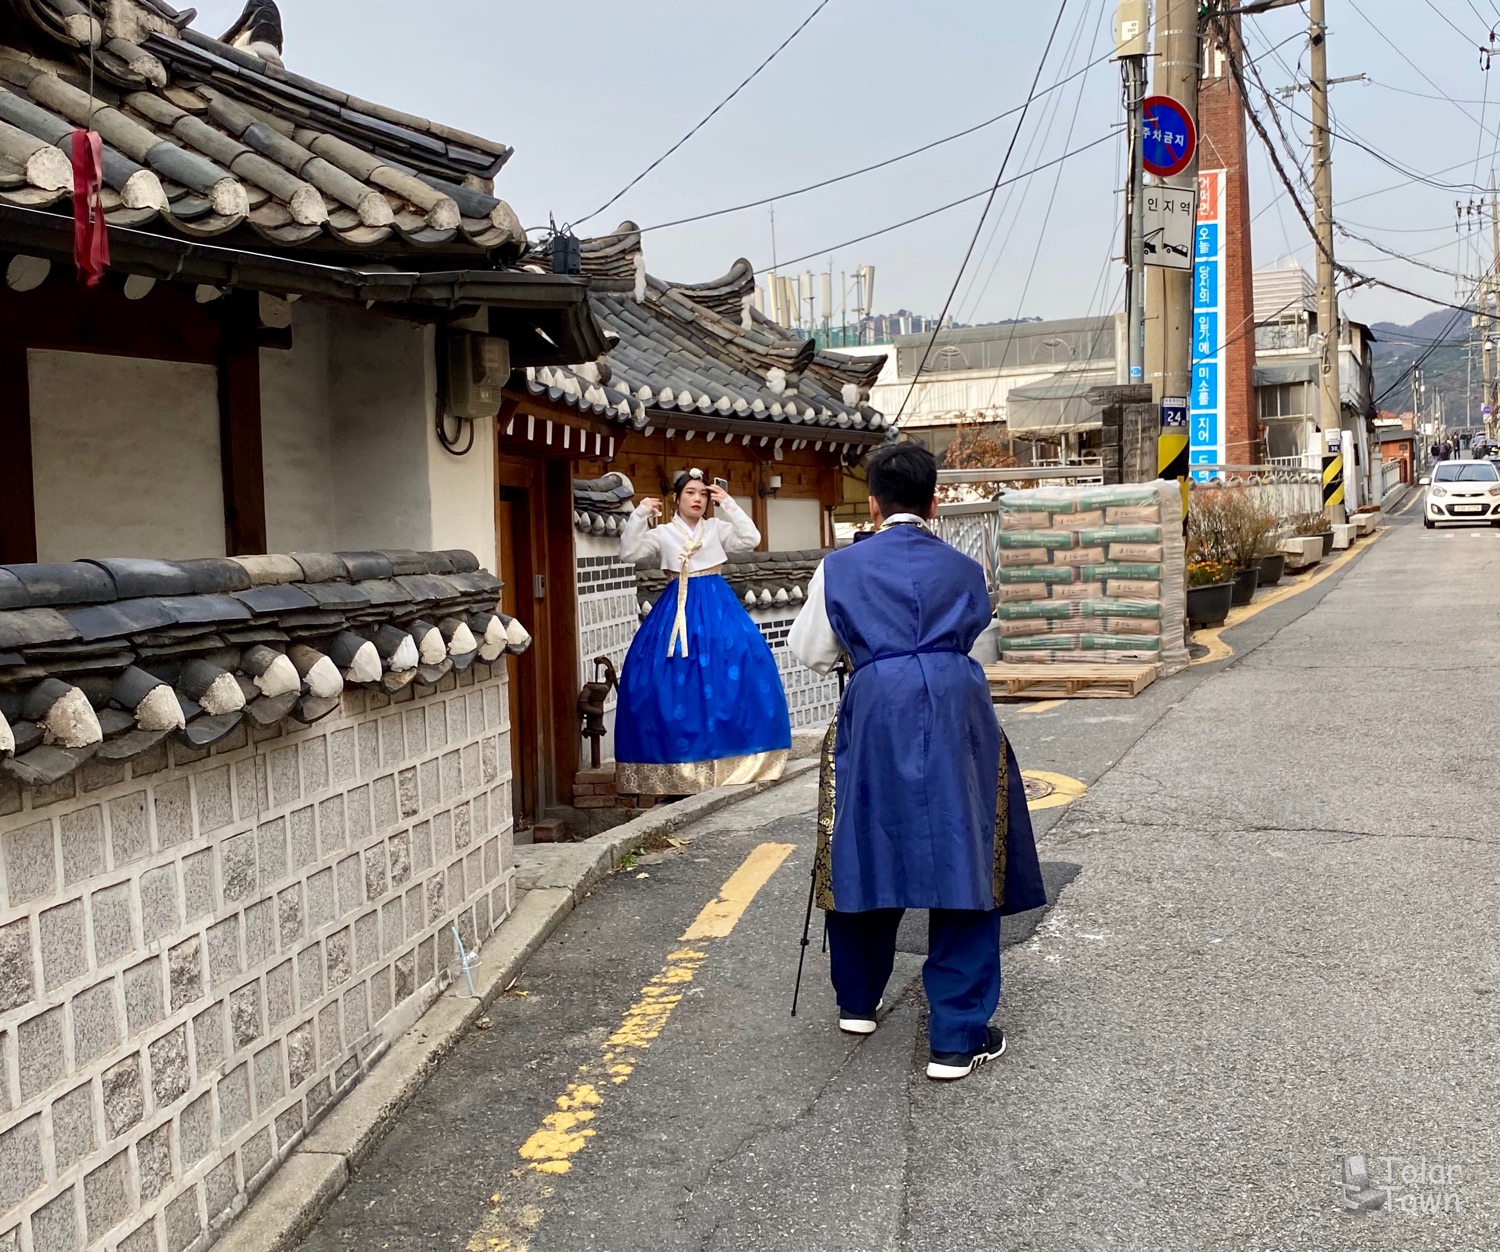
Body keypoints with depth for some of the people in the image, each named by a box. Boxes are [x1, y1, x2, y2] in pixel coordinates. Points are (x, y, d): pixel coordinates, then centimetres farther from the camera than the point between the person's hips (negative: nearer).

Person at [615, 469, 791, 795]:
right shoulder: (662, 534, 7)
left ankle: (729, 757, 0)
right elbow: (628, 553, -2)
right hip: (678, 606, -1)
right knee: (674, 680, -7)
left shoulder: (717, 528, 9)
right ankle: (680, 761, 0)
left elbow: (751, 540, -4)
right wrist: (639, 517, -9)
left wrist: (729, 504, -5)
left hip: (716, 605, 1)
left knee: (738, 663, -10)